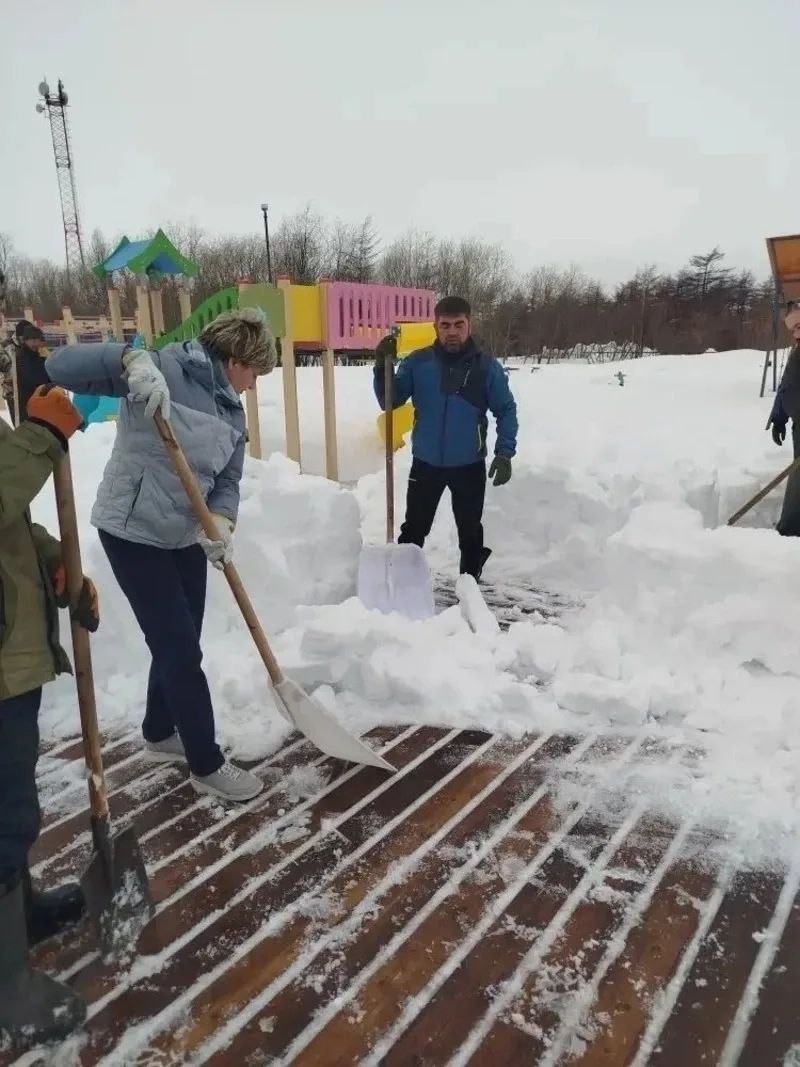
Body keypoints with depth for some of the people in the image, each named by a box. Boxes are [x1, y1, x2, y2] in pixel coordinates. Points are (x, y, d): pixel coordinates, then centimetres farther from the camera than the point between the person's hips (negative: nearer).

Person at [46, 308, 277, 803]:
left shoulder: (232, 410, 6)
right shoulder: (163, 369, -16)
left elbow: (228, 480, 2)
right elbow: (61, 366, -21)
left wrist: (222, 522, -19)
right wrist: (131, 359, -38)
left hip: (187, 535, 8)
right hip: (134, 532, -8)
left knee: (178, 645, 18)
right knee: (182, 651, -2)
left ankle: (159, 733, 42)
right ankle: (207, 764, 15)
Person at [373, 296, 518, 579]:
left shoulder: (487, 366, -8)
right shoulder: (417, 362, -5)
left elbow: (506, 410, -3)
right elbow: (389, 401, -5)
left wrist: (505, 453, -14)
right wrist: (382, 367, -20)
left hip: (469, 466, 0)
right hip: (425, 463, 1)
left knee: (470, 531, 14)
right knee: (414, 529, 12)